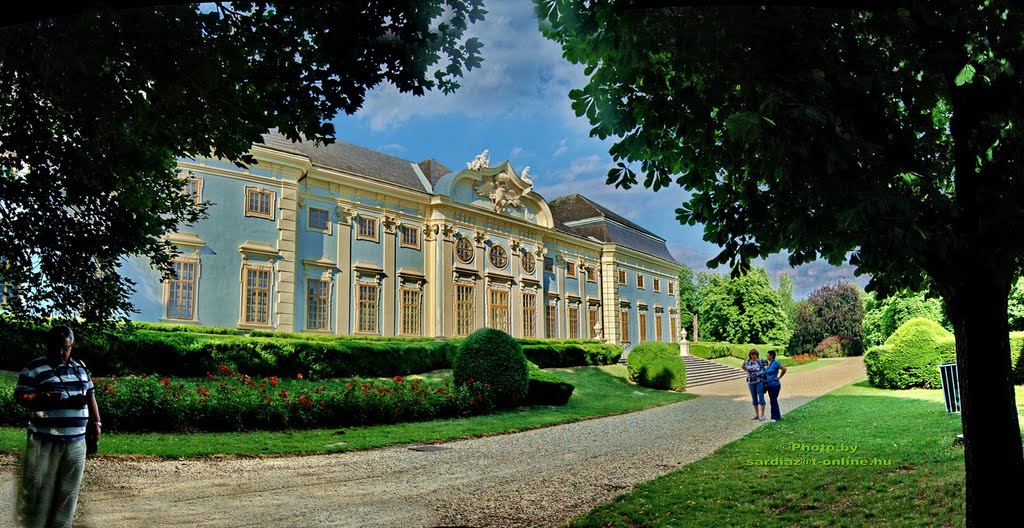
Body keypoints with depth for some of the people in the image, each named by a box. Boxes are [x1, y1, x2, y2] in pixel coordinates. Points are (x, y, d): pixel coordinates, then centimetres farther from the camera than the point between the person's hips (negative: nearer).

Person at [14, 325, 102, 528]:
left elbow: (90, 397, 19)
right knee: (38, 486, -3)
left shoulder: (81, 368, 14)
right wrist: (42, 397, -24)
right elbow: (20, 395, -5)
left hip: (76, 441, 5)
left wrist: (95, 422, 11)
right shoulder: (34, 368, -1)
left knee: (68, 488, 8)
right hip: (45, 440, -4)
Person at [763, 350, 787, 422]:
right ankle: (778, 415, 24)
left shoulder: (775, 363, -14)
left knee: (773, 401, -6)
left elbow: (784, 369, -19)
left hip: (775, 386, -9)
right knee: (773, 401, 14)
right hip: (769, 386, 9)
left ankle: (775, 417, 1)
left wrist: (779, 377, -14)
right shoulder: (768, 363, 11)